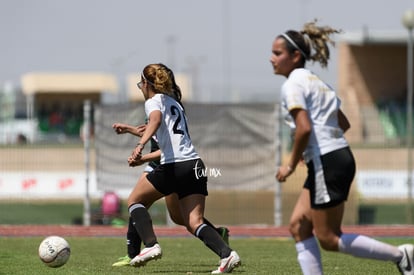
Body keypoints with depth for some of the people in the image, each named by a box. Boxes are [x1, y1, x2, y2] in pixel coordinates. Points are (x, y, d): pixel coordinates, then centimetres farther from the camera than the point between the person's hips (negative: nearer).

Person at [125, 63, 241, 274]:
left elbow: (156, 119, -21)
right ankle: (226, 254, -22)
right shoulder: (174, 102, 26)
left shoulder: (154, 101, 3)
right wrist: (143, 158, 46)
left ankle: (151, 245, -4)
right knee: (194, 223, 1)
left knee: (135, 200, 13)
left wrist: (140, 145, -35)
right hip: (195, 164, 7)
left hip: (173, 166, -7)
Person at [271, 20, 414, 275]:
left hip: (327, 164, -10)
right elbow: (343, 123, 23)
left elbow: (304, 128, -23)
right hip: (339, 156, 10)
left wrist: (291, 165, -12)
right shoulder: (315, 81, 19)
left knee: (328, 239, -3)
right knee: (298, 226, 10)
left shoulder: (293, 85, -10)